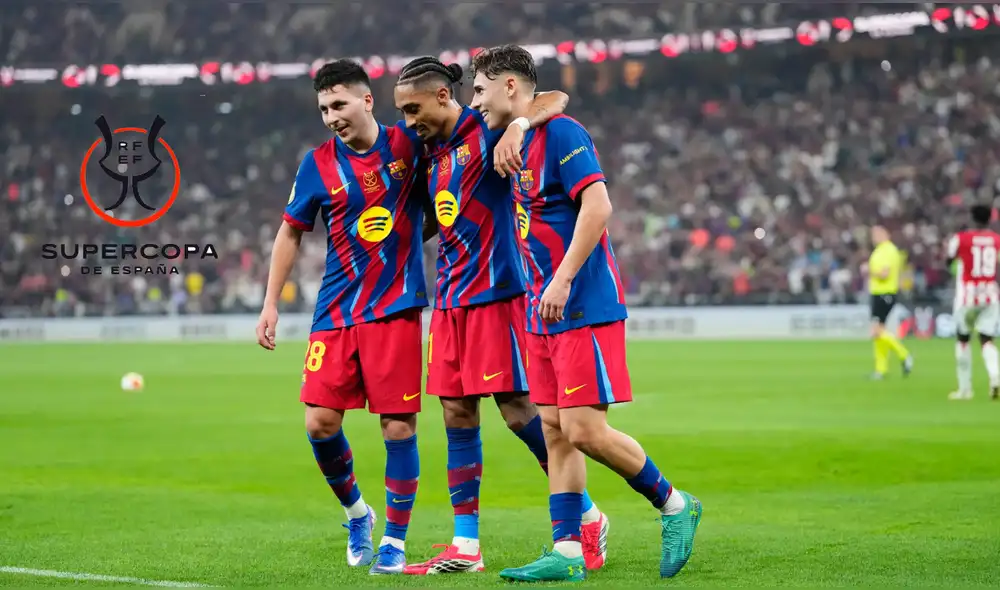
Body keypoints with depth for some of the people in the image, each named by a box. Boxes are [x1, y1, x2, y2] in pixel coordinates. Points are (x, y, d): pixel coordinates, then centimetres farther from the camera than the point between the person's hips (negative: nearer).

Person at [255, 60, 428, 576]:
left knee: (398, 426, -4)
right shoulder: (318, 164, 3)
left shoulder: (408, 144, -2)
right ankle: (355, 512, 22)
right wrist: (270, 303, 7)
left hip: (395, 309, -2)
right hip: (335, 313, 2)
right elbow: (291, 232, 12)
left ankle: (394, 540, 9)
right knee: (320, 422, -5)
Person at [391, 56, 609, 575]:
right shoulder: (433, 151, 15)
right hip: (450, 299, 8)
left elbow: (556, 99, -21)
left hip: (495, 293, -8)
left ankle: (587, 518, 9)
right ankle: (465, 545, 9)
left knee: (517, 408, -6)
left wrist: (516, 128, -38)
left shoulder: (485, 131, -8)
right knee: (457, 414, 6)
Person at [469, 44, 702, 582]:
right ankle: (566, 554, 7)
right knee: (555, 430, 5)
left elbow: (598, 205, -22)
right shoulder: (521, 142, 16)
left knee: (583, 429, -11)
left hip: (584, 307, -9)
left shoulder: (560, 132, -12)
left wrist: (562, 280, -25)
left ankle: (674, 505, 7)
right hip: (545, 312, 9)